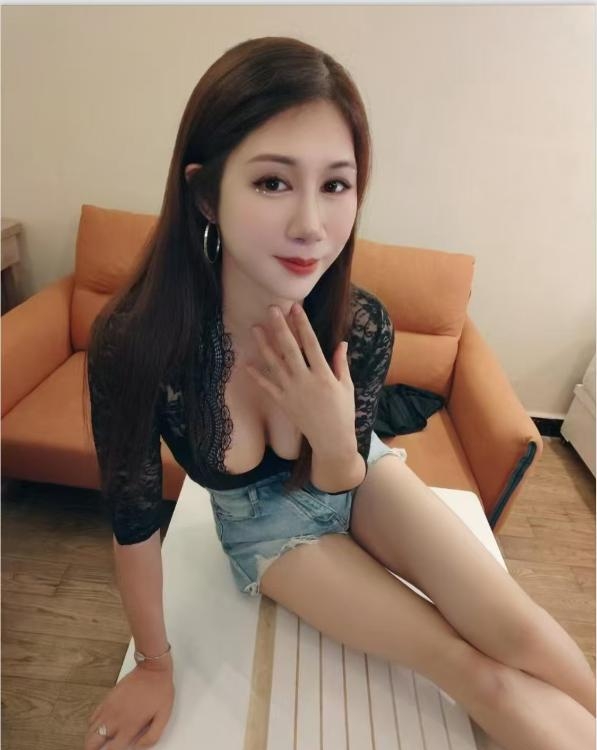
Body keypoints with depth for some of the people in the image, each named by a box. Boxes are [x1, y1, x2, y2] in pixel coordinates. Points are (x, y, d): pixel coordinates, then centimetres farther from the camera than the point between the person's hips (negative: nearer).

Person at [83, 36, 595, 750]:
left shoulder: (364, 326, -26)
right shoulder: (131, 341, -32)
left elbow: (341, 478, -11)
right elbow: (133, 521, -17)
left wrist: (333, 435, -35)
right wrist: (154, 664, -3)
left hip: (357, 475, 2)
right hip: (266, 524, -1)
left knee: (528, 639, -12)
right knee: (483, 678, -12)